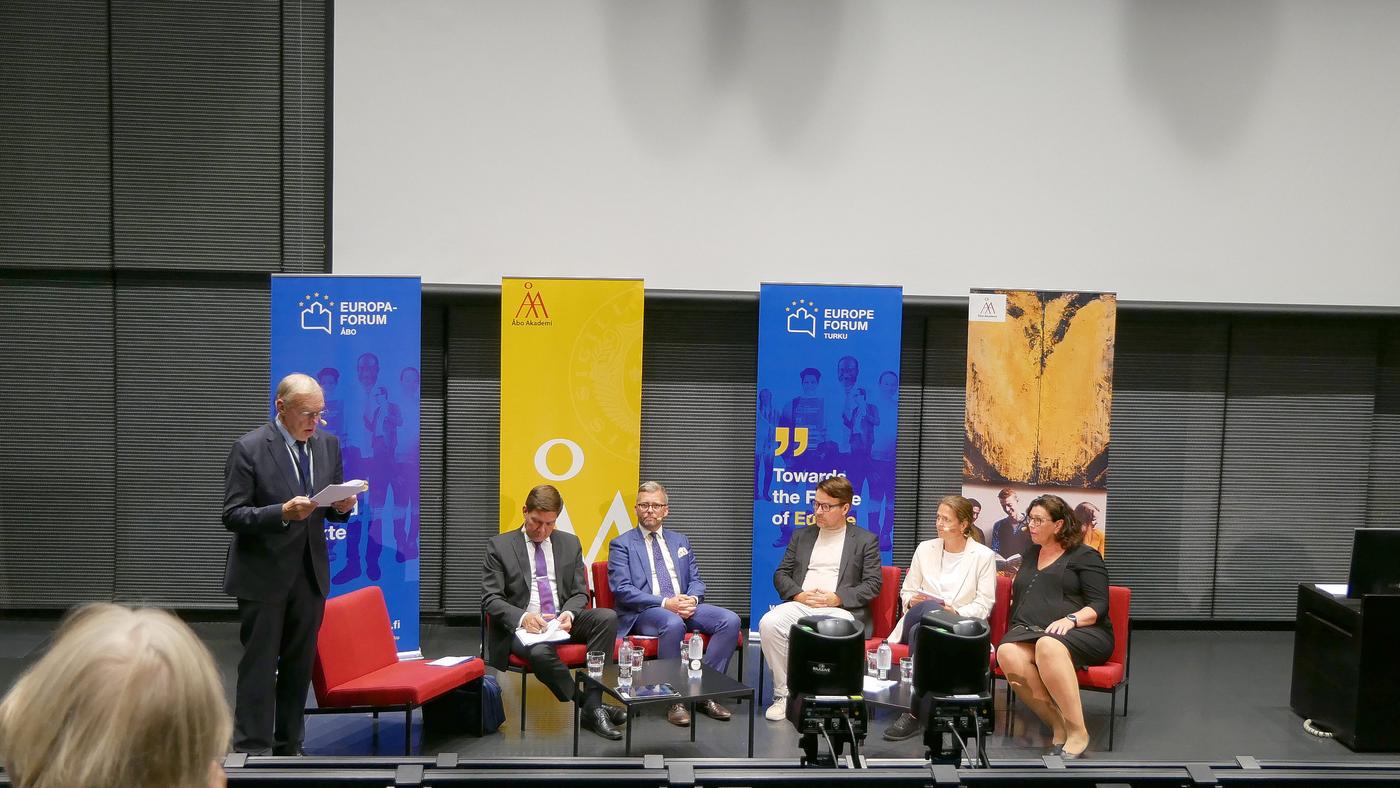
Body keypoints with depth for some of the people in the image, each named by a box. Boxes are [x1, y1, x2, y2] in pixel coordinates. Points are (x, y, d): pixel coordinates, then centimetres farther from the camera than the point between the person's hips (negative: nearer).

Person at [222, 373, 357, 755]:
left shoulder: (328, 444, 6)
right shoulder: (249, 449, -11)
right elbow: (233, 516, -13)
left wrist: (343, 506, -11)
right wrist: (282, 513, -28)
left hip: (311, 573, 5)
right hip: (263, 575, -5)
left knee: (299, 666, 13)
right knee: (259, 667, 1)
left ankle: (288, 749, 25)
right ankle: (252, 751, 11)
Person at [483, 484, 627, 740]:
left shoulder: (570, 543, 14)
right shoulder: (499, 546, 3)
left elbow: (580, 594, 13)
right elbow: (490, 599, -3)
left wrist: (569, 614, -12)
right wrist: (522, 617, -22)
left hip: (563, 622, 4)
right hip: (523, 625, -4)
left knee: (607, 616, -26)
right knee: (540, 652, -38)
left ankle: (592, 704, -27)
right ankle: (590, 707, -20)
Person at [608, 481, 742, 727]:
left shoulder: (680, 541, 22)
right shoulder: (622, 544, 6)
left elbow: (696, 580, 18)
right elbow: (622, 590, -7)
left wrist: (692, 599, -8)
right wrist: (664, 603, -18)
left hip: (685, 606, 5)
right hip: (643, 612, -5)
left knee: (731, 620, -20)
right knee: (673, 624, -39)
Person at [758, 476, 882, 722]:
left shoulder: (866, 540, 12)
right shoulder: (801, 536, 22)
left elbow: (872, 584, 4)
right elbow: (781, 574, 18)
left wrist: (837, 598, -11)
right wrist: (799, 595, -4)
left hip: (840, 609, -3)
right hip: (800, 605, 3)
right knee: (769, 623, -29)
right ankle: (784, 694, -17)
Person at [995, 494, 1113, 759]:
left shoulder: (1085, 556, 10)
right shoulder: (1031, 555, 28)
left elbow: (1099, 605, 0)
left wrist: (1071, 619, -19)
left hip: (1081, 633, -5)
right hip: (1028, 630, 5)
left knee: (1048, 646, -42)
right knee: (1007, 652, -33)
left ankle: (1077, 731, -32)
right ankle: (1058, 725, -26)